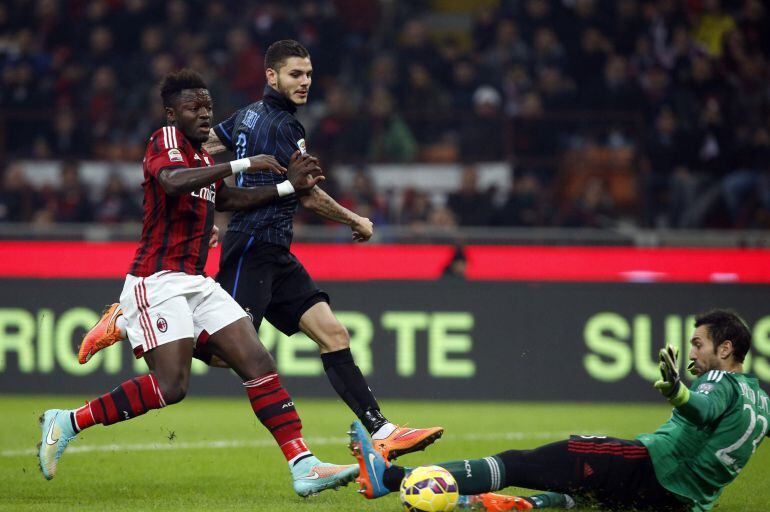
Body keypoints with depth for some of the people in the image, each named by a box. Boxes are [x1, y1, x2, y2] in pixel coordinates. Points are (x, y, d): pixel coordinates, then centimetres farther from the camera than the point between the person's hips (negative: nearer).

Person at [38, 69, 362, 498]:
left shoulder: (202, 156, 18)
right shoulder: (165, 140, -9)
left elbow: (226, 199, 34)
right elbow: (172, 182, -31)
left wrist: (289, 187, 24)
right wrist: (244, 164, -29)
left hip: (197, 283, 9)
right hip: (158, 282, -9)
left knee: (260, 364, -4)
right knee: (171, 385, -19)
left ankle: (304, 467, -8)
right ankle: (67, 422, -3)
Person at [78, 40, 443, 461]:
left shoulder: (249, 114, 16)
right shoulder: (282, 126, -12)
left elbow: (200, 149, 23)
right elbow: (309, 196, -10)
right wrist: (355, 221, 5)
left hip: (274, 254, 10)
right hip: (254, 248, -10)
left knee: (332, 333, -1)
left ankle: (381, 431, -7)